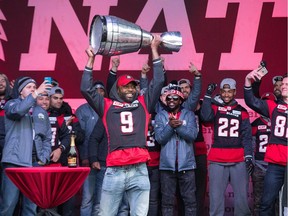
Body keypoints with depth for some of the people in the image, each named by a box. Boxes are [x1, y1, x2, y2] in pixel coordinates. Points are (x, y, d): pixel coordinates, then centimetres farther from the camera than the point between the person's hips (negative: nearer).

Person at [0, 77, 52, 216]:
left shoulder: (41, 112, 20)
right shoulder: (12, 104, 7)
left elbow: (47, 138, 19)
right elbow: (18, 110, -18)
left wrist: (44, 158, 4)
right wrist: (36, 93, -17)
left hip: (35, 162, 4)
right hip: (15, 161, -4)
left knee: (31, 204, 2)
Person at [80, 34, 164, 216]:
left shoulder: (143, 104, 16)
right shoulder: (107, 106, 13)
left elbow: (158, 82, 13)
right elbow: (86, 89, 9)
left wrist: (154, 49, 13)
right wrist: (91, 59, 8)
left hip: (139, 171, 1)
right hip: (114, 171, -1)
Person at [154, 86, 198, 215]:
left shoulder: (189, 115, 5)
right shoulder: (160, 116, 5)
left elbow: (192, 135, -9)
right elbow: (159, 138, -6)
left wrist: (178, 126, -22)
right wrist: (170, 126, -21)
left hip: (186, 164, 0)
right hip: (167, 164, 0)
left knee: (190, 199, 4)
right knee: (167, 200, 6)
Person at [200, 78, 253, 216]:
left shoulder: (241, 111, 12)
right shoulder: (214, 106, 8)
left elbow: (247, 136, 8)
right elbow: (206, 117, -15)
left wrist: (248, 156, -1)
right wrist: (208, 95, -14)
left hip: (239, 161, 1)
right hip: (217, 161, -1)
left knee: (242, 197, -1)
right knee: (216, 198, -2)